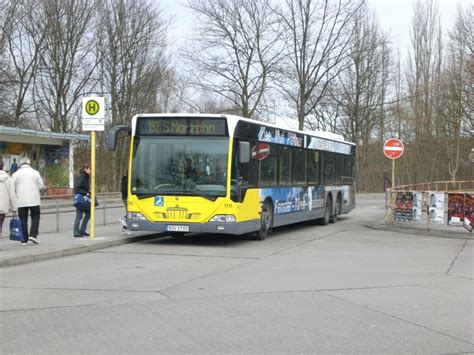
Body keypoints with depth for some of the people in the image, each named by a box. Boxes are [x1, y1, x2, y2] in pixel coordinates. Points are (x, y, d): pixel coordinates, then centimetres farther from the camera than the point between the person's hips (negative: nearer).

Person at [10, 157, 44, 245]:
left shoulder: (15, 174, 2)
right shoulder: (35, 172, 1)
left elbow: (12, 190, 0)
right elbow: (41, 186, 2)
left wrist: (14, 205, 7)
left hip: (21, 202, 1)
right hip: (34, 201, -1)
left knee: (23, 220, 7)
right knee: (35, 218, 12)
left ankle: (24, 239, 7)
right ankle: (33, 235, -4)